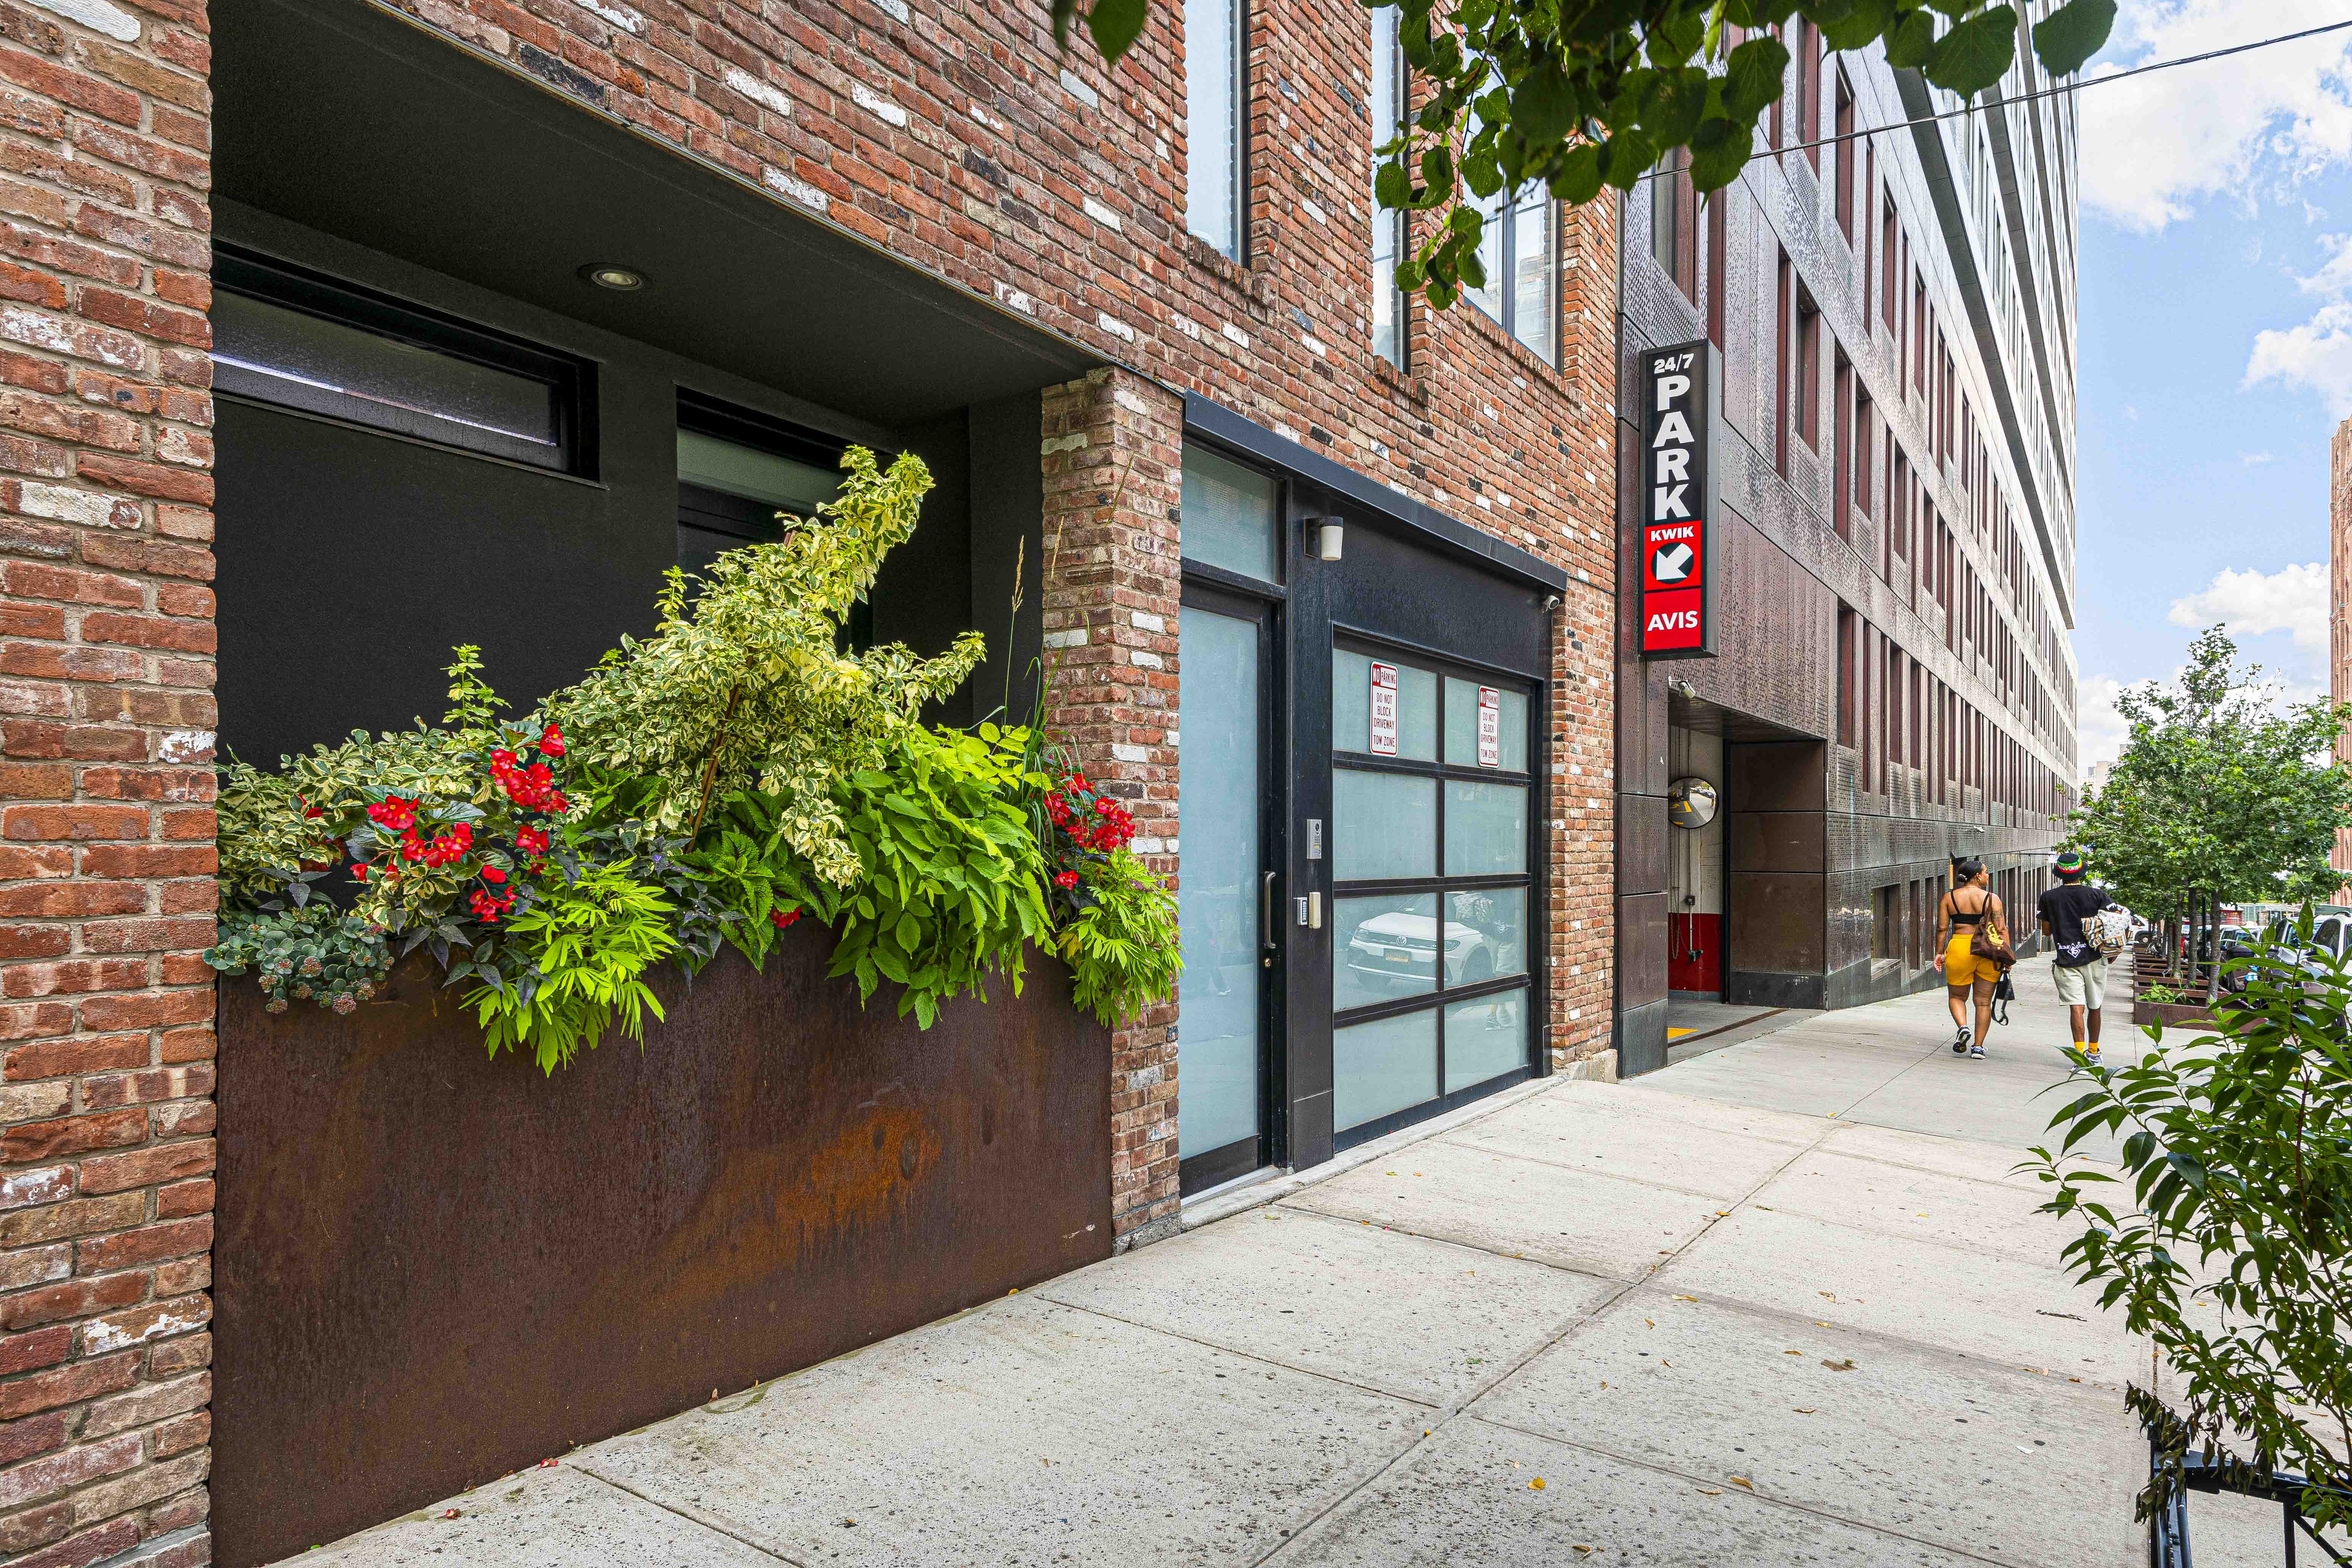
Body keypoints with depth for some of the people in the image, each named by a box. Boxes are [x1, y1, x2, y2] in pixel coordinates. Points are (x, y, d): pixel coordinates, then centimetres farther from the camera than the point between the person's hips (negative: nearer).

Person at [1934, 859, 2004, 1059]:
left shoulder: (1949, 898, 4)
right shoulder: (1992, 899, 0)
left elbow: (1942, 928, 1)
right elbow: (2001, 930, -5)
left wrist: (1940, 952, 7)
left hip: (1959, 948, 0)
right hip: (1988, 952, 0)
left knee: (1957, 996, 15)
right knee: (1984, 1001, 8)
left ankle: (1962, 1027, -12)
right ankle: (1978, 1046, 8)